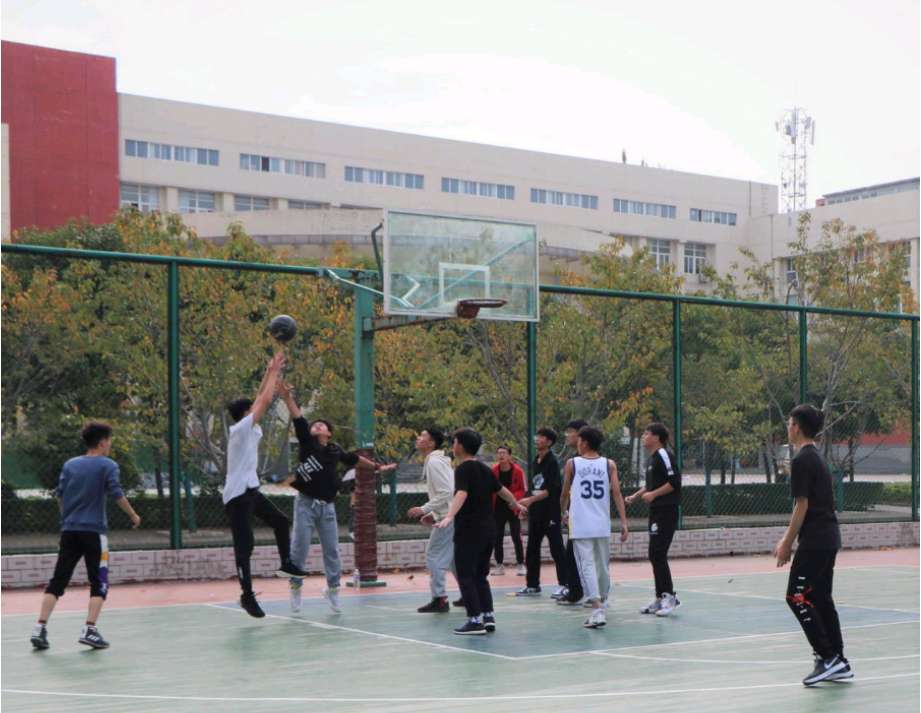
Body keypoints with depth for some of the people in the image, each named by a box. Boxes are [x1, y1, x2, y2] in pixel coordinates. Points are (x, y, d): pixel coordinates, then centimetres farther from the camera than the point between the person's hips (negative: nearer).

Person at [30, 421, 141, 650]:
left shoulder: (70, 465, 11)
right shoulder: (108, 466, -3)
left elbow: (60, 496, 11)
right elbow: (117, 495, -10)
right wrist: (133, 515, 1)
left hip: (69, 531, 5)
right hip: (94, 532, -5)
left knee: (57, 582, 6)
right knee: (99, 583, 4)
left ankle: (40, 629, 0)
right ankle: (89, 630, -5)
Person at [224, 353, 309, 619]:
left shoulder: (249, 430, 9)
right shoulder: (241, 429, -15)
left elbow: (260, 399, 16)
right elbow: (265, 401, -15)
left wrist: (270, 372, 11)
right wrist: (274, 372, -6)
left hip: (251, 490, 10)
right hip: (238, 494, -10)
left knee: (280, 522, 18)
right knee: (244, 547, -7)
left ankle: (286, 564, 31)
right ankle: (247, 595, -3)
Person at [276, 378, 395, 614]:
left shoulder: (335, 451, 10)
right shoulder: (306, 443, 1)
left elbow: (354, 459, 27)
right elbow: (298, 419, -12)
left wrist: (377, 466, 37)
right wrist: (287, 397, -25)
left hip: (327, 506, 3)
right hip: (306, 504, -3)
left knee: (331, 549, 6)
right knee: (300, 548, -3)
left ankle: (332, 588, 19)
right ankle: (296, 587, 10)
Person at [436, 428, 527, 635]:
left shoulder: (463, 469, -10)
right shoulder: (484, 469, 13)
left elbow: (461, 494, -28)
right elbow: (502, 490, 28)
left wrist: (449, 517, -43)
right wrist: (516, 504, 47)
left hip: (469, 530, -8)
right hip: (488, 528, 8)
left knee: (466, 576, -3)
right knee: (481, 576, 16)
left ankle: (475, 620, -7)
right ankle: (488, 617, 11)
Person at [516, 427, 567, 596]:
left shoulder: (552, 462, -11)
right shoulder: (536, 462, 12)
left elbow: (551, 490, -20)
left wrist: (531, 499, -27)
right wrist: (526, 505, 17)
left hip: (550, 513, -8)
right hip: (536, 513, 8)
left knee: (557, 549, -2)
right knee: (532, 550, 9)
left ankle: (564, 584, 4)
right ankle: (532, 585, 17)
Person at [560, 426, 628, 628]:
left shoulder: (572, 463, 1)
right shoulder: (609, 465, 4)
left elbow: (564, 493, 10)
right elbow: (617, 493, -3)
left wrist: (563, 512, 29)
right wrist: (623, 522, -3)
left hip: (580, 526, -3)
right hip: (602, 526, 3)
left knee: (587, 566, -6)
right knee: (602, 566, 18)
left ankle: (597, 611, -19)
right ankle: (602, 602, 37)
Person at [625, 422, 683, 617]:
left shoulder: (664, 455, -12)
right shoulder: (651, 458, 17)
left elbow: (675, 482, -19)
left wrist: (653, 494, -17)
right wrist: (636, 496, 15)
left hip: (666, 512, -10)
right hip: (656, 512, 10)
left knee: (657, 554, -11)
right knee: (655, 555, 11)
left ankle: (670, 596, -4)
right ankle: (660, 597, 17)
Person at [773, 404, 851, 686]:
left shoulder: (802, 460, -13)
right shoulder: (818, 457, 16)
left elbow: (802, 505, -16)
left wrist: (787, 543, -10)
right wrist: (788, 537, 22)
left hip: (815, 540, -9)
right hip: (829, 538, 10)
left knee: (797, 596, -7)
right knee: (821, 598, 12)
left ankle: (827, 657, -10)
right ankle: (838, 662, 13)